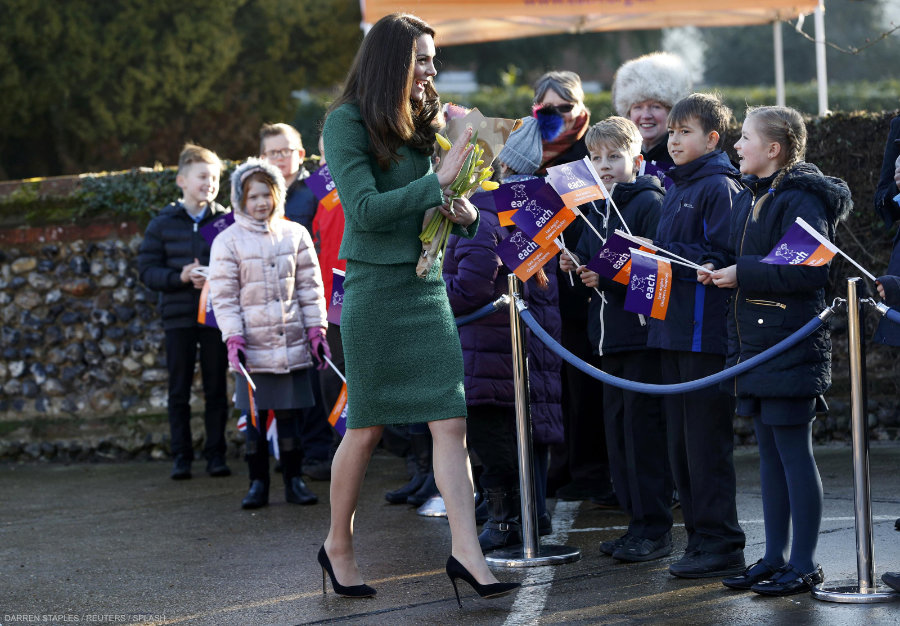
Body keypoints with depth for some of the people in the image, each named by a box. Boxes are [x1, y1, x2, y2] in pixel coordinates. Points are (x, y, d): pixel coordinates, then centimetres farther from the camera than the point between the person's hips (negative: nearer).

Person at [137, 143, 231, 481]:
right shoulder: (163, 223, 3)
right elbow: (147, 269, 1)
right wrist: (180, 277, -14)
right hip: (178, 316, 0)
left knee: (215, 388, 4)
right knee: (179, 389, 4)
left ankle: (215, 453, 12)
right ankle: (181, 456, 11)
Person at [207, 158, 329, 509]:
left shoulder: (295, 235, 7)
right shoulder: (228, 241, 0)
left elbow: (309, 286, 10)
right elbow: (223, 296, -1)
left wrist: (316, 330, 3)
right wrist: (233, 339, -10)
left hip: (292, 344, 2)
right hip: (253, 345, -1)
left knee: (290, 414, 4)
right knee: (255, 416, 2)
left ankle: (294, 481, 12)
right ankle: (258, 483, 10)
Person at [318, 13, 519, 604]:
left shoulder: (421, 121, 11)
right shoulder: (348, 122, -8)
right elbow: (364, 211, -17)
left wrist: (464, 215, 0)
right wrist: (439, 182, -19)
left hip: (427, 287, 6)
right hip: (377, 289, -6)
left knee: (451, 420, -4)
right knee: (367, 428, 5)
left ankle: (466, 552, -6)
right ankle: (339, 545, 22)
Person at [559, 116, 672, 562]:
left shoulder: (650, 203, -8)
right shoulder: (595, 207, 16)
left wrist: (606, 278, -20)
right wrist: (575, 269, 2)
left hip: (644, 336, -8)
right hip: (608, 339, 8)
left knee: (643, 428, -8)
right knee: (618, 429, 10)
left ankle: (655, 528, -2)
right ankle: (636, 521, 17)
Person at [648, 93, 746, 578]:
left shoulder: (720, 187, -8)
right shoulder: (676, 188, 19)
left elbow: (721, 255, -17)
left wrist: (663, 255, -17)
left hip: (706, 330, -9)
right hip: (672, 328, 9)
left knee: (706, 441, -6)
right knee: (681, 441, 10)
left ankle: (721, 545, -1)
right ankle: (700, 538, 17)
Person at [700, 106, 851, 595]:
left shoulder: (801, 200, -14)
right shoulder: (749, 199, 15)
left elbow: (810, 271, -23)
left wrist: (742, 274, -20)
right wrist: (718, 270, 3)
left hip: (791, 345, -9)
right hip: (754, 343, 9)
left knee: (794, 451, -4)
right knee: (769, 452, 13)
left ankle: (804, 564, 3)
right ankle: (775, 557, 20)